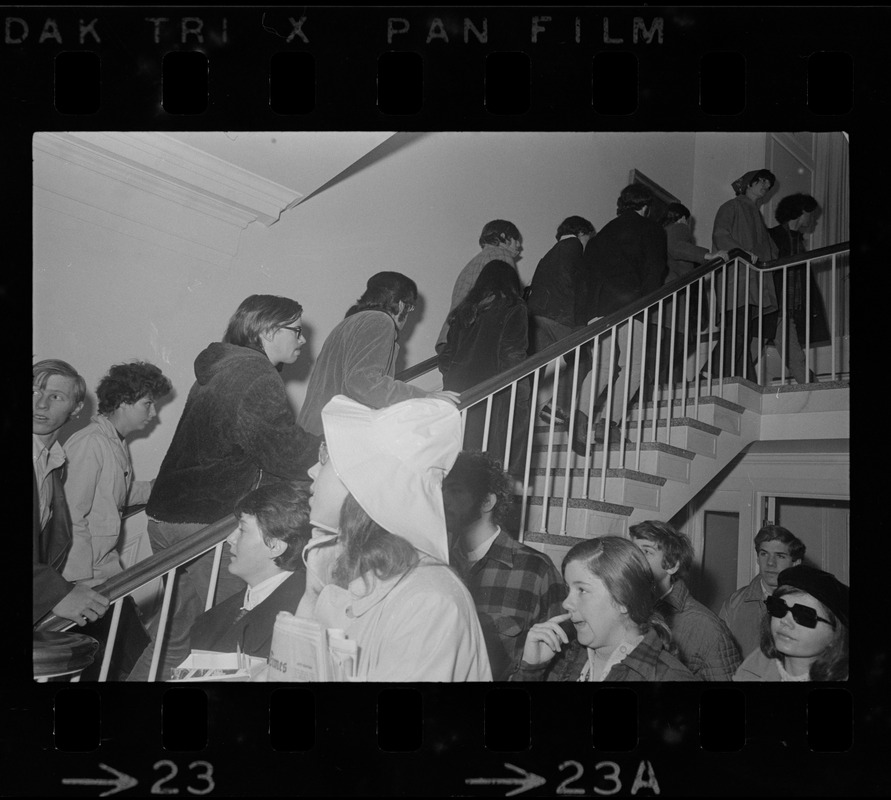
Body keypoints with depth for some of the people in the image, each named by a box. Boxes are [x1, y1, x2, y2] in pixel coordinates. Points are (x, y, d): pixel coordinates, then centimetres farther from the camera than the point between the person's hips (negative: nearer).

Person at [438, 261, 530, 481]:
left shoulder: (464, 310, 12)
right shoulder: (514, 310, -1)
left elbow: (448, 352, 11)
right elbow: (513, 357, -9)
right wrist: (521, 394, -4)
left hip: (458, 391, 5)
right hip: (496, 396, -5)